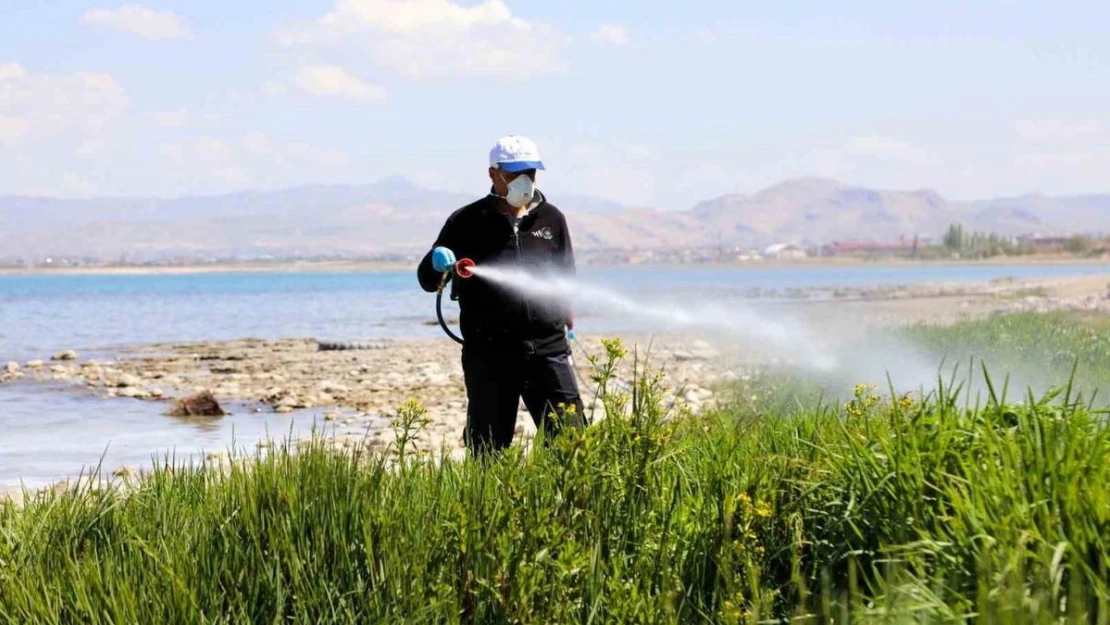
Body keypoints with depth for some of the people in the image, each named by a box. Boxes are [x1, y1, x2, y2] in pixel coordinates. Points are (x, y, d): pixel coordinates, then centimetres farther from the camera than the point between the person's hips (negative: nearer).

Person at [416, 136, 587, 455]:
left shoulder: (551, 219, 12)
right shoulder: (468, 222, 4)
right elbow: (427, 280, 3)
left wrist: (566, 317, 19)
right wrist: (436, 263, -18)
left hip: (547, 346, 2)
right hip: (488, 351, -1)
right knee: (488, 447, 4)